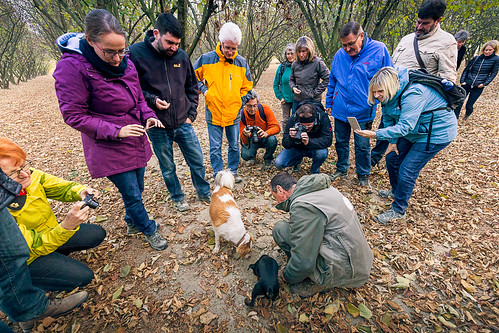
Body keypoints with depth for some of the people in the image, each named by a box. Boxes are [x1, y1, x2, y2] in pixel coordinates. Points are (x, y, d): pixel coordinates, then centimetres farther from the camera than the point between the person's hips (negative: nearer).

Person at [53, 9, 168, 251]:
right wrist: (116, 131, -22)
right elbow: (74, 115, -15)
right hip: (110, 149, -6)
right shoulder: (72, 67, -18)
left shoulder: (125, 63, 1)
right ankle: (149, 231, 29)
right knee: (132, 195, 4)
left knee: (136, 189, 21)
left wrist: (148, 116, -6)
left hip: (136, 143, 6)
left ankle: (132, 222, 47)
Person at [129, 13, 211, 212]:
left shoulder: (181, 56, 0)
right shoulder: (136, 54, -10)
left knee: (197, 160, 11)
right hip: (157, 127, -2)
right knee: (168, 168, 12)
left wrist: (191, 114, 4)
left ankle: (204, 192, 35)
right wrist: (151, 99, -18)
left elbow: (192, 87, 11)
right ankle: (177, 197, 36)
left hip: (183, 123, 3)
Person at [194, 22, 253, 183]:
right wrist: (203, 89, -3)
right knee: (215, 148, 5)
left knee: (234, 146, 12)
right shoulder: (206, 59, -5)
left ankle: (233, 171, 31)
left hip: (234, 114, 2)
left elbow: (247, 87, 13)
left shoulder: (242, 63, 3)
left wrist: (240, 102, 4)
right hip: (213, 113, -2)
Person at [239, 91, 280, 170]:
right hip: (251, 140, 0)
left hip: (265, 138, 0)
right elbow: (244, 141, -18)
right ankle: (253, 155, 13)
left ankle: (268, 159, -1)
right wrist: (244, 134, -44)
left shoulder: (264, 108, -20)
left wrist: (266, 133, -43)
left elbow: (276, 127, -21)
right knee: (245, 155, -28)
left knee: (272, 140, -34)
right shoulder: (242, 115, -19)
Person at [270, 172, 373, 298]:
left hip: (345, 273, -9)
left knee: (280, 229, -12)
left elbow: (303, 263, -23)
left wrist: (286, 275, 0)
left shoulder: (302, 206, -23)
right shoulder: (322, 187, 6)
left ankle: (319, 283, 1)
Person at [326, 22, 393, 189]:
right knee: (341, 142, 15)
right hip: (340, 110, 3)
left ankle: (363, 176, 26)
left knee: (363, 146, 7)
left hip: (363, 111, -3)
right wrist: (329, 104, 13)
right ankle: (341, 169, 34)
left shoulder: (379, 50, -8)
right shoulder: (339, 54, 1)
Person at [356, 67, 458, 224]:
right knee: (392, 158, 10)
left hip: (436, 133, -8)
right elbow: (388, 119, 4)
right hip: (414, 131, 9)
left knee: (407, 170, -10)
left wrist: (375, 134, -46)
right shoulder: (388, 95, -6)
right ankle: (396, 191, 35)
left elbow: (404, 127, -37)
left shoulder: (412, 94, -32)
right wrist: (393, 142, -1)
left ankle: (398, 210, 7)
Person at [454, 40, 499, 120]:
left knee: (469, 106, 2)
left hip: (478, 87, -1)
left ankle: (468, 114, 37)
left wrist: (485, 84, -9)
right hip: (466, 84, 1)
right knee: (459, 103, -9)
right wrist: (462, 81, -2)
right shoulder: (476, 58, 6)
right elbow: (467, 69, 10)